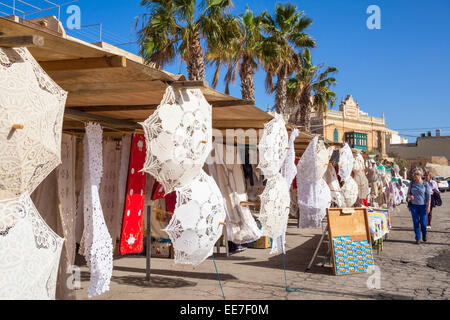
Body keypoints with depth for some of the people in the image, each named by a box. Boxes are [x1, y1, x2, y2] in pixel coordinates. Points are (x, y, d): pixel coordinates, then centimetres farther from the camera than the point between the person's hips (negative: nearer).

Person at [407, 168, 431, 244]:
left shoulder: (425, 184, -4)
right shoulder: (412, 183, 5)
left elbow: (429, 196, -3)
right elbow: (408, 193, 14)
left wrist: (428, 206, -9)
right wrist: (410, 196, -10)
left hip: (423, 205, -2)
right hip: (414, 205, 3)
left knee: (423, 222, -1)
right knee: (416, 222, 2)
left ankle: (424, 234, 28)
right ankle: (418, 238, 11)